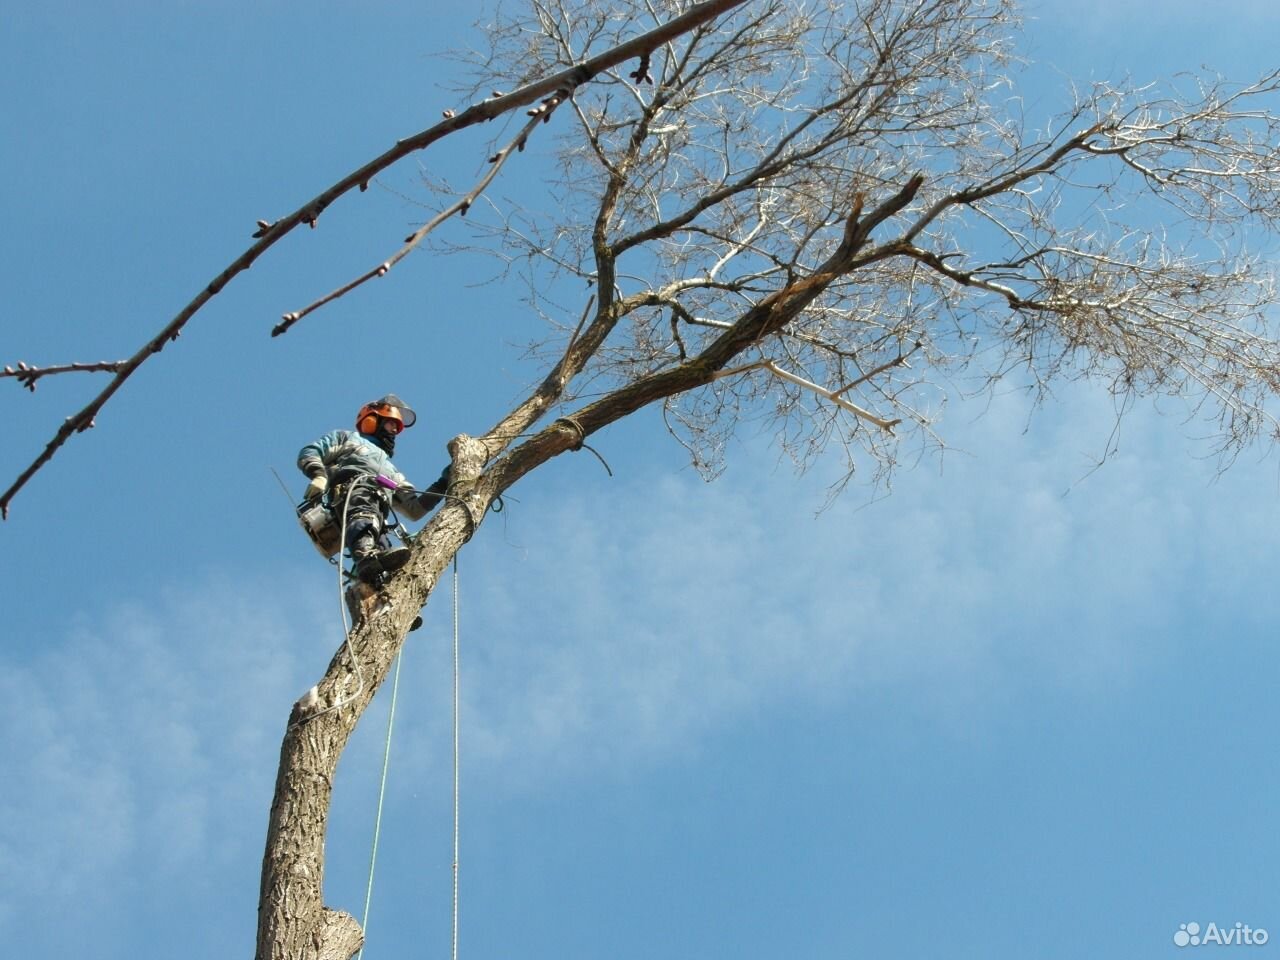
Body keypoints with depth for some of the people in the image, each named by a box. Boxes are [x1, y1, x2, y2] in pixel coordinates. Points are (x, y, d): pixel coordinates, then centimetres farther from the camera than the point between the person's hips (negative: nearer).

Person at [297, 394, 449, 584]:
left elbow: (414, 509, 37)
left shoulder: (391, 471, 47)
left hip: (376, 511, 5)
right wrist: (319, 475, -4)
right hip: (351, 489, -5)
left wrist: (443, 483, 29)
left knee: (381, 547, -29)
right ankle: (366, 556, -70)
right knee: (364, 511, -41)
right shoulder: (348, 438, 34)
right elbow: (308, 453, 18)